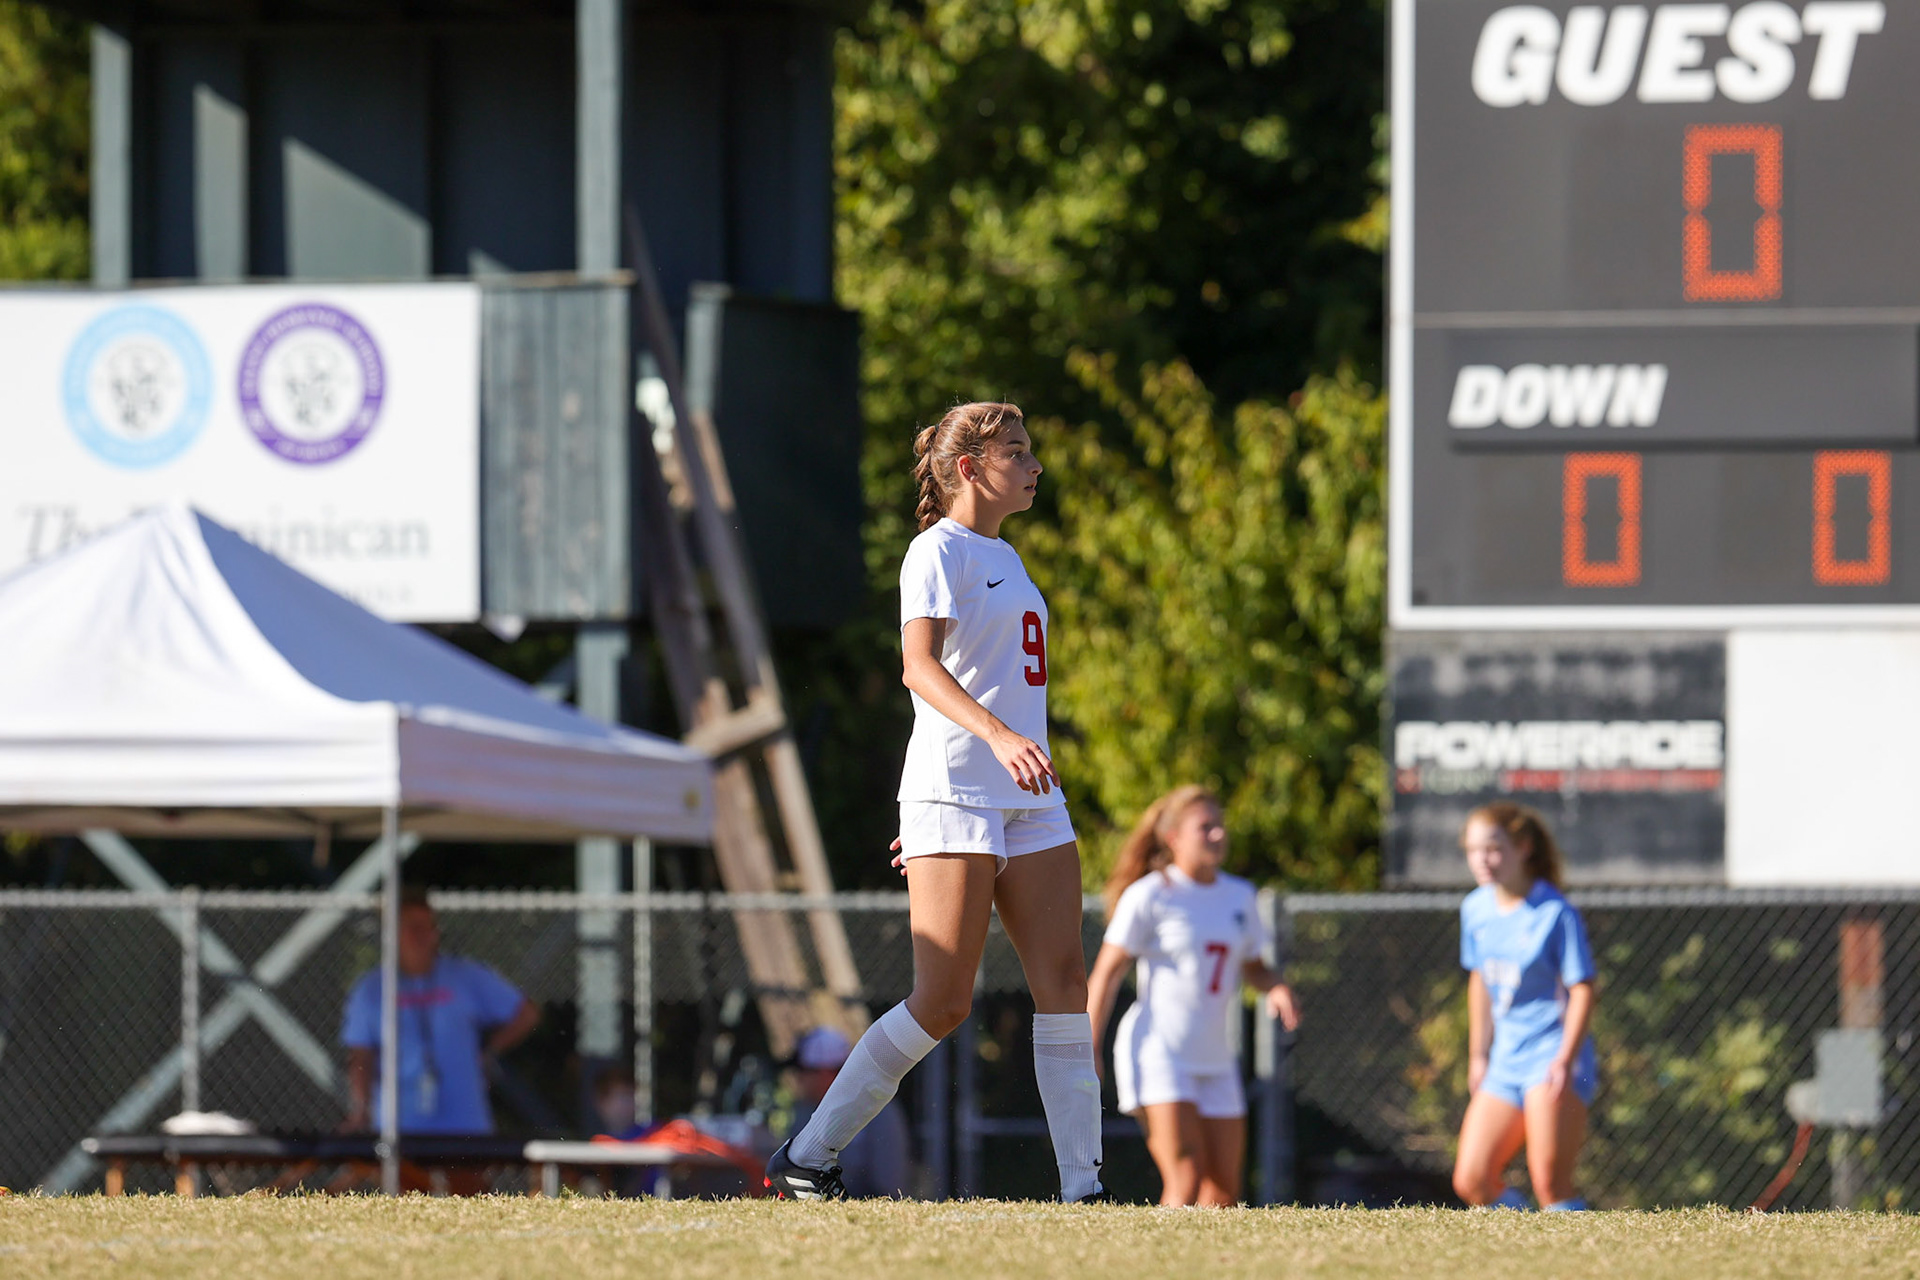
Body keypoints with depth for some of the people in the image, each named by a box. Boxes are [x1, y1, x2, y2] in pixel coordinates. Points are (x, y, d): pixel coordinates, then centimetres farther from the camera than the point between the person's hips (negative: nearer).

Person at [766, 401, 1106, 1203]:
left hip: (1029, 800, 8)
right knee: (943, 1002, -10)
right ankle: (805, 1159, 0)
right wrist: (1000, 736, -36)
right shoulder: (939, 551, -6)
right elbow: (919, 668, -22)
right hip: (954, 793, -8)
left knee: (1063, 980, -4)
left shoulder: (1003, 559, 20)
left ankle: (1082, 1186, -7)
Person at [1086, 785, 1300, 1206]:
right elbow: (1107, 971, -5)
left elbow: (1253, 967, 22)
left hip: (1215, 1061, 7)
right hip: (1157, 1056, -7)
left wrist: (1277, 989, -2)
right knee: (1185, 1181, -20)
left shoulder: (1239, 896, 11)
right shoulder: (1149, 896, -6)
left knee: (1224, 1191, 3)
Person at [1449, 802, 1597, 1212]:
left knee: (1551, 1185, -15)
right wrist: (1478, 1055, 22)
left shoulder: (1555, 914, -10)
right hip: (1506, 1062, 7)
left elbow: (1582, 989, -10)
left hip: (1553, 1059, -7)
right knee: (1471, 1181, -3)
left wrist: (1565, 1060, -19)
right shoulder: (1476, 909, 9)